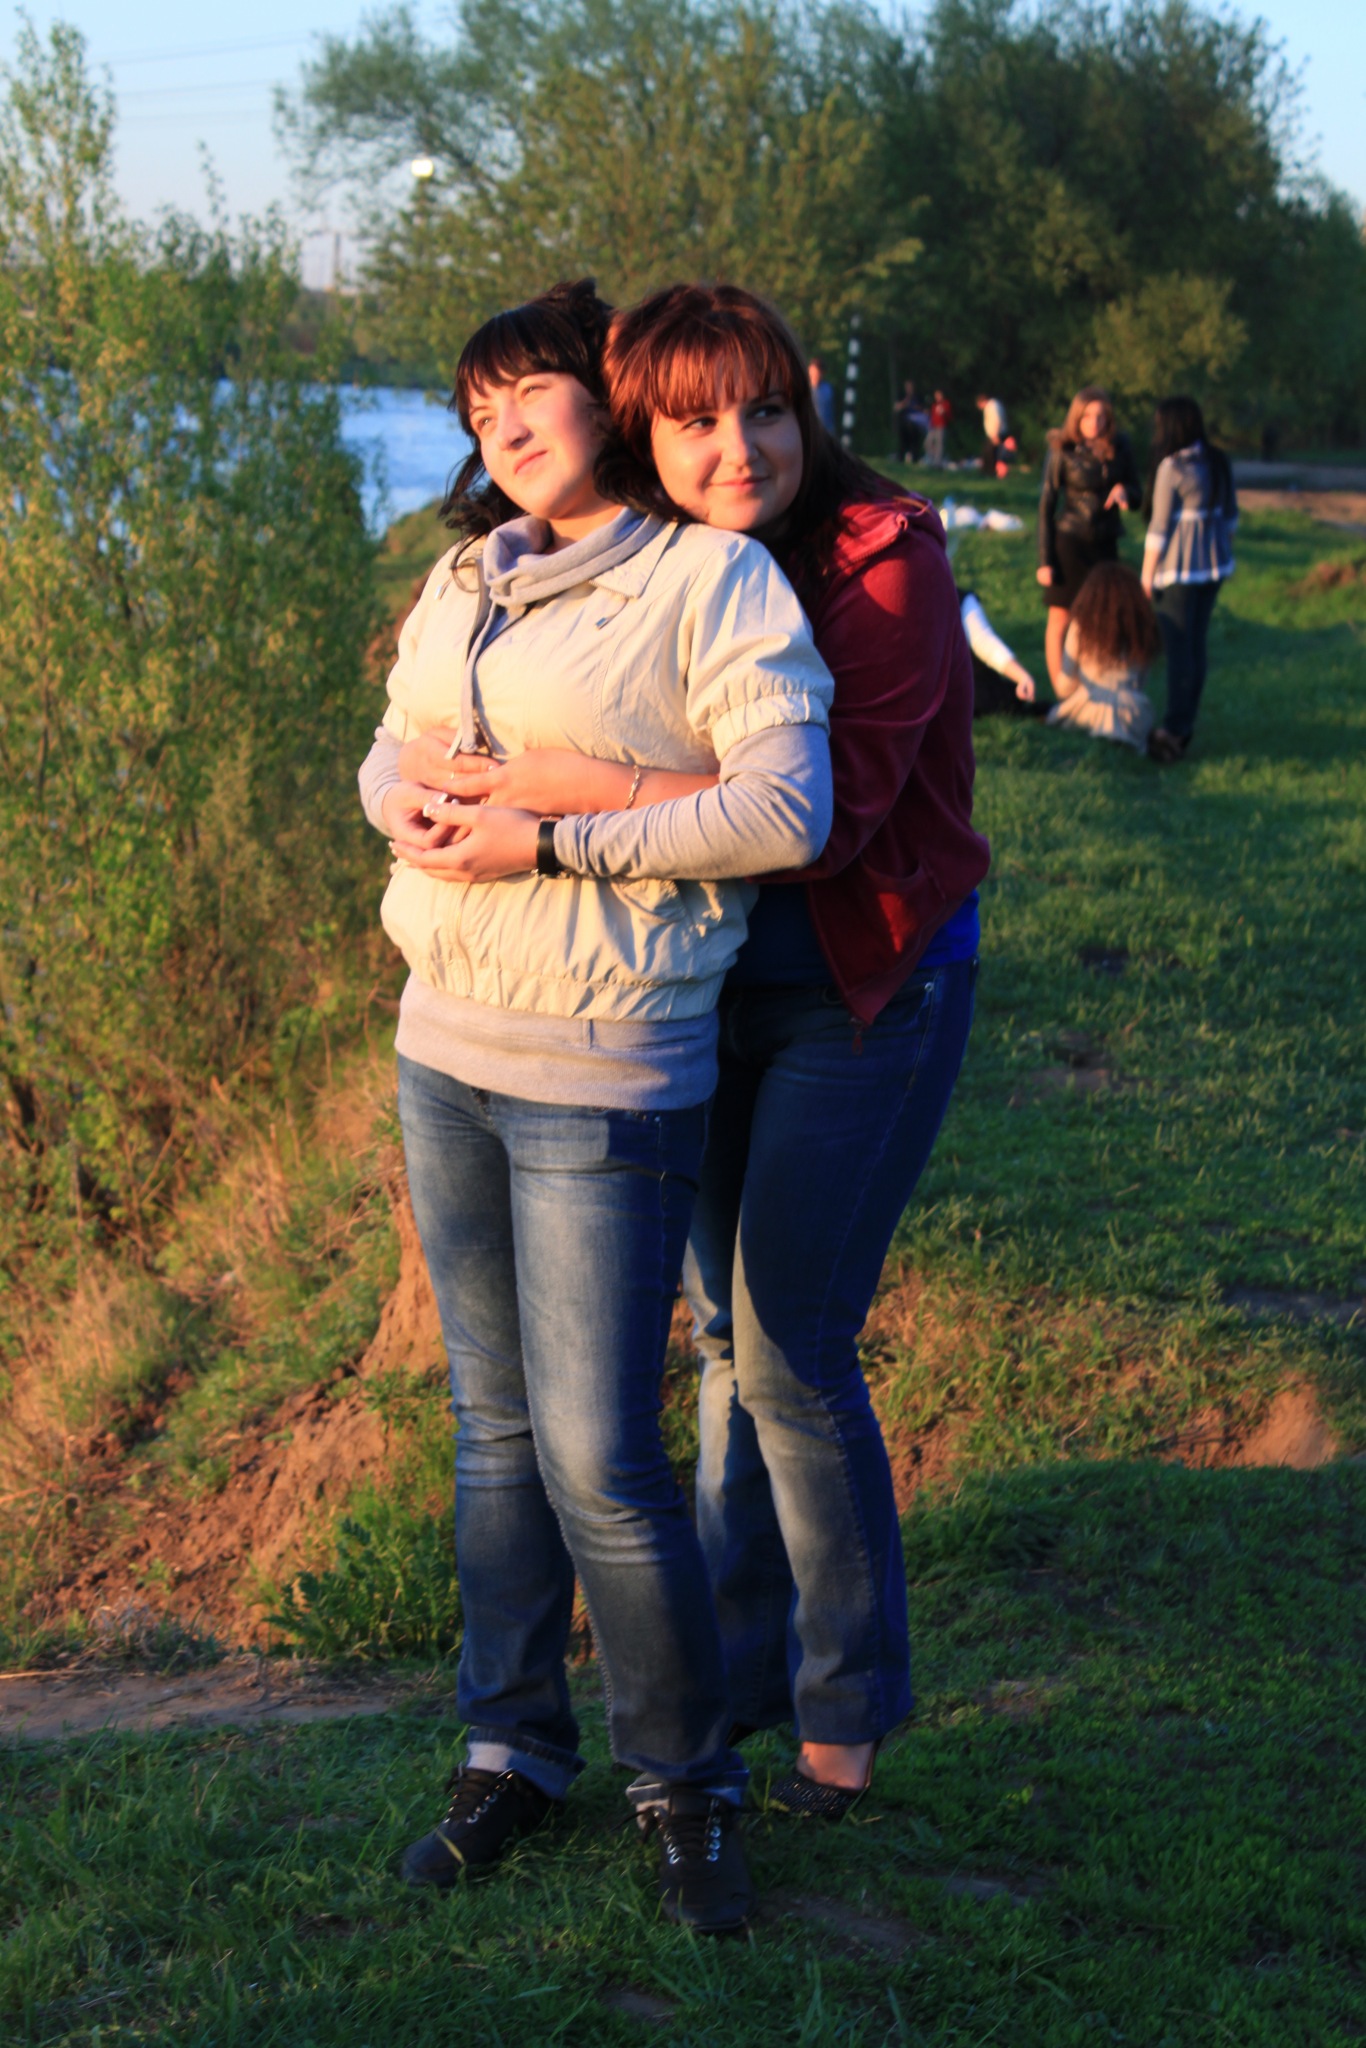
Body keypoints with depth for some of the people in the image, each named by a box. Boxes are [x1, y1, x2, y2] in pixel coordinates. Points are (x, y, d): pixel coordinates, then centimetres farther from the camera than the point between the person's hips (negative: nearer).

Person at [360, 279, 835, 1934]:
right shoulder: (465, 578, 12)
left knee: (598, 1457, -5)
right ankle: (512, 1752, 27)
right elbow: (391, 745, 20)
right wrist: (405, 804, -5)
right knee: (494, 1425, 14)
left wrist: (550, 842, -20)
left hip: (605, 1079, -6)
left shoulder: (714, 579, -8)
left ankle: (685, 1782, 16)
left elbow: (784, 808, -17)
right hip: (442, 1053, 7)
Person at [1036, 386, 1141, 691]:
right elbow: (1046, 505, -6)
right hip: (1069, 543, -3)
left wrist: (1124, 493, -16)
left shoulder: (1120, 447, 2)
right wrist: (1044, 560, -10)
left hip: (1105, 546, 3)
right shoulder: (1063, 450, -9)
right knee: (1060, 621, 0)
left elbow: (1137, 497, 10)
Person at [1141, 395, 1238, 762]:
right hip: (1213, 566, 7)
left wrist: (1147, 576, -8)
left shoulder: (1171, 467, -16)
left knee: (1179, 649, -3)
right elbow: (1231, 517, 13)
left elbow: (1160, 528, -14)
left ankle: (1174, 732, 0)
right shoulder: (1218, 462, 6)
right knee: (1197, 646, 14)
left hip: (1179, 568, -7)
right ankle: (1184, 725, 22)